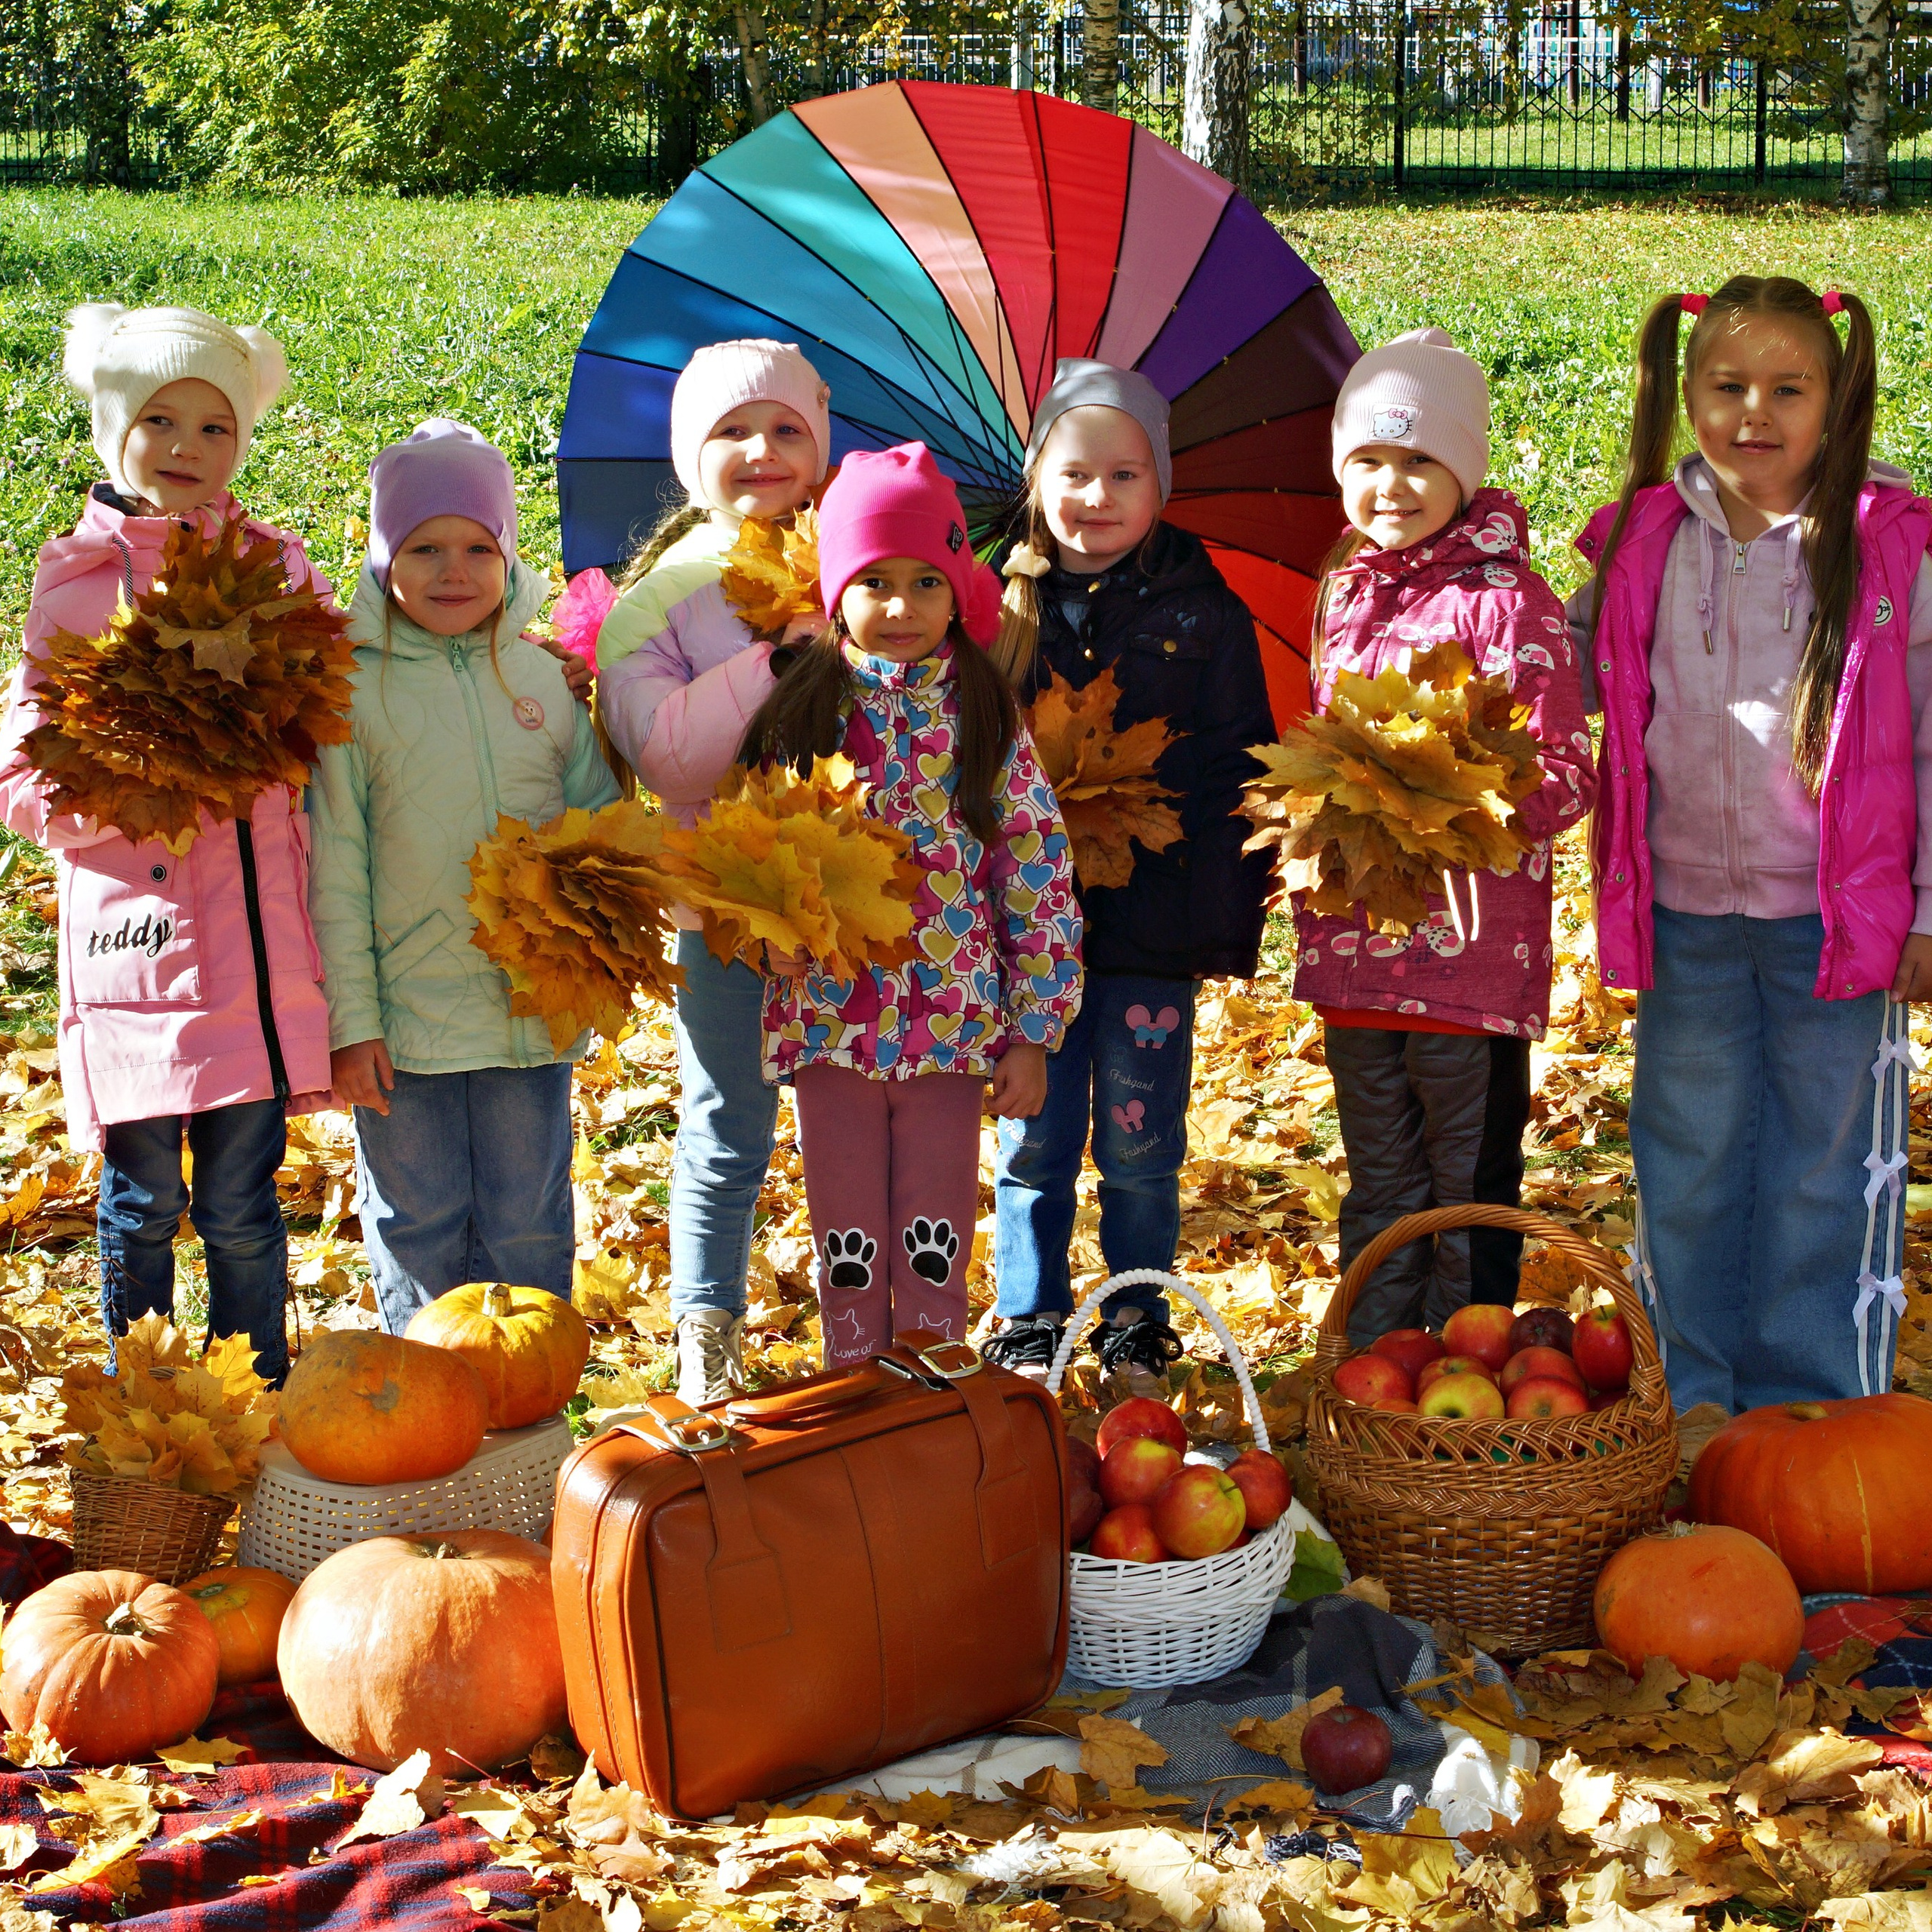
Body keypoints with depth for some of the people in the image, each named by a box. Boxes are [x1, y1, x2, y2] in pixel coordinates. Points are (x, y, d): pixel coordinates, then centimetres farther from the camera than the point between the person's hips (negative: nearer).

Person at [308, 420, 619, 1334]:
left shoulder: (542, 678, 2)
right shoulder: (354, 690, -6)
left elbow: (599, 812, 12)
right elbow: (332, 864, -5)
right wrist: (349, 1018, -8)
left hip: (532, 1009, 2)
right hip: (403, 1018, -2)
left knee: (527, 1229, 13)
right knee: (416, 1231, 9)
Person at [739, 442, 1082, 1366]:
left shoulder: (986, 719, -1)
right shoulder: (799, 716, 1)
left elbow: (1042, 875, -1)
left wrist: (1032, 1033, -3)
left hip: (954, 1024, -1)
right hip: (829, 1012, 1)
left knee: (936, 1246, 7)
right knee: (848, 1244, 10)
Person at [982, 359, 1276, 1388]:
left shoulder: (1204, 616, 1)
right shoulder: (1003, 608, 3)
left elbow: (1234, 773, 1)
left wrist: (1229, 920, -6)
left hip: (1152, 926, -1)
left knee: (1140, 1147, 7)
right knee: (1033, 1141, 8)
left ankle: (1138, 1324, 24)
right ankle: (1027, 1326, 24)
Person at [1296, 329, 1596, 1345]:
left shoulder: (1508, 603, -10)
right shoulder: (1344, 594, 9)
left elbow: (1565, 780, -13)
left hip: (1470, 947, -6)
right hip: (1355, 943, 6)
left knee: (1470, 1186, 6)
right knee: (1378, 1185, 17)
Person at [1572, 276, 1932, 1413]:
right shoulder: (1641, 545, 2)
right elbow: (1575, 686, 18)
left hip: (1836, 916, -3)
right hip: (1684, 908, 3)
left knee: (1823, 1162, 8)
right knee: (1686, 1159, 13)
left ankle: (1810, 1411, 22)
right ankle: (1694, 1397, 29)